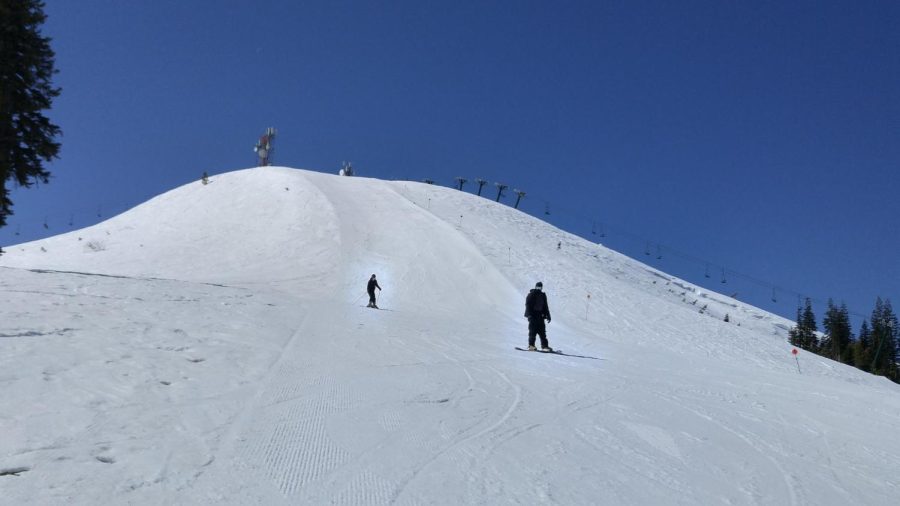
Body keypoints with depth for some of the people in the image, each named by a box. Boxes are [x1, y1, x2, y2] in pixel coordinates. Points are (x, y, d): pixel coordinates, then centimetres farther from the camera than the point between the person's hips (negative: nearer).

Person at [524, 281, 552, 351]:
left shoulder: (543, 295, 14)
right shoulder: (531, 295, -2)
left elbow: (545, 306, 21)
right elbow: (528, 305, -8)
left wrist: (547, 315, 15)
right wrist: (529, 315, -18)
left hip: (540, 316, 5)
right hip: (533, 316, -5)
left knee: (542, 332, 2)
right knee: (533, 331, -8)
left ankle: (544, 346, 3)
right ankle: (531, 345, -4)